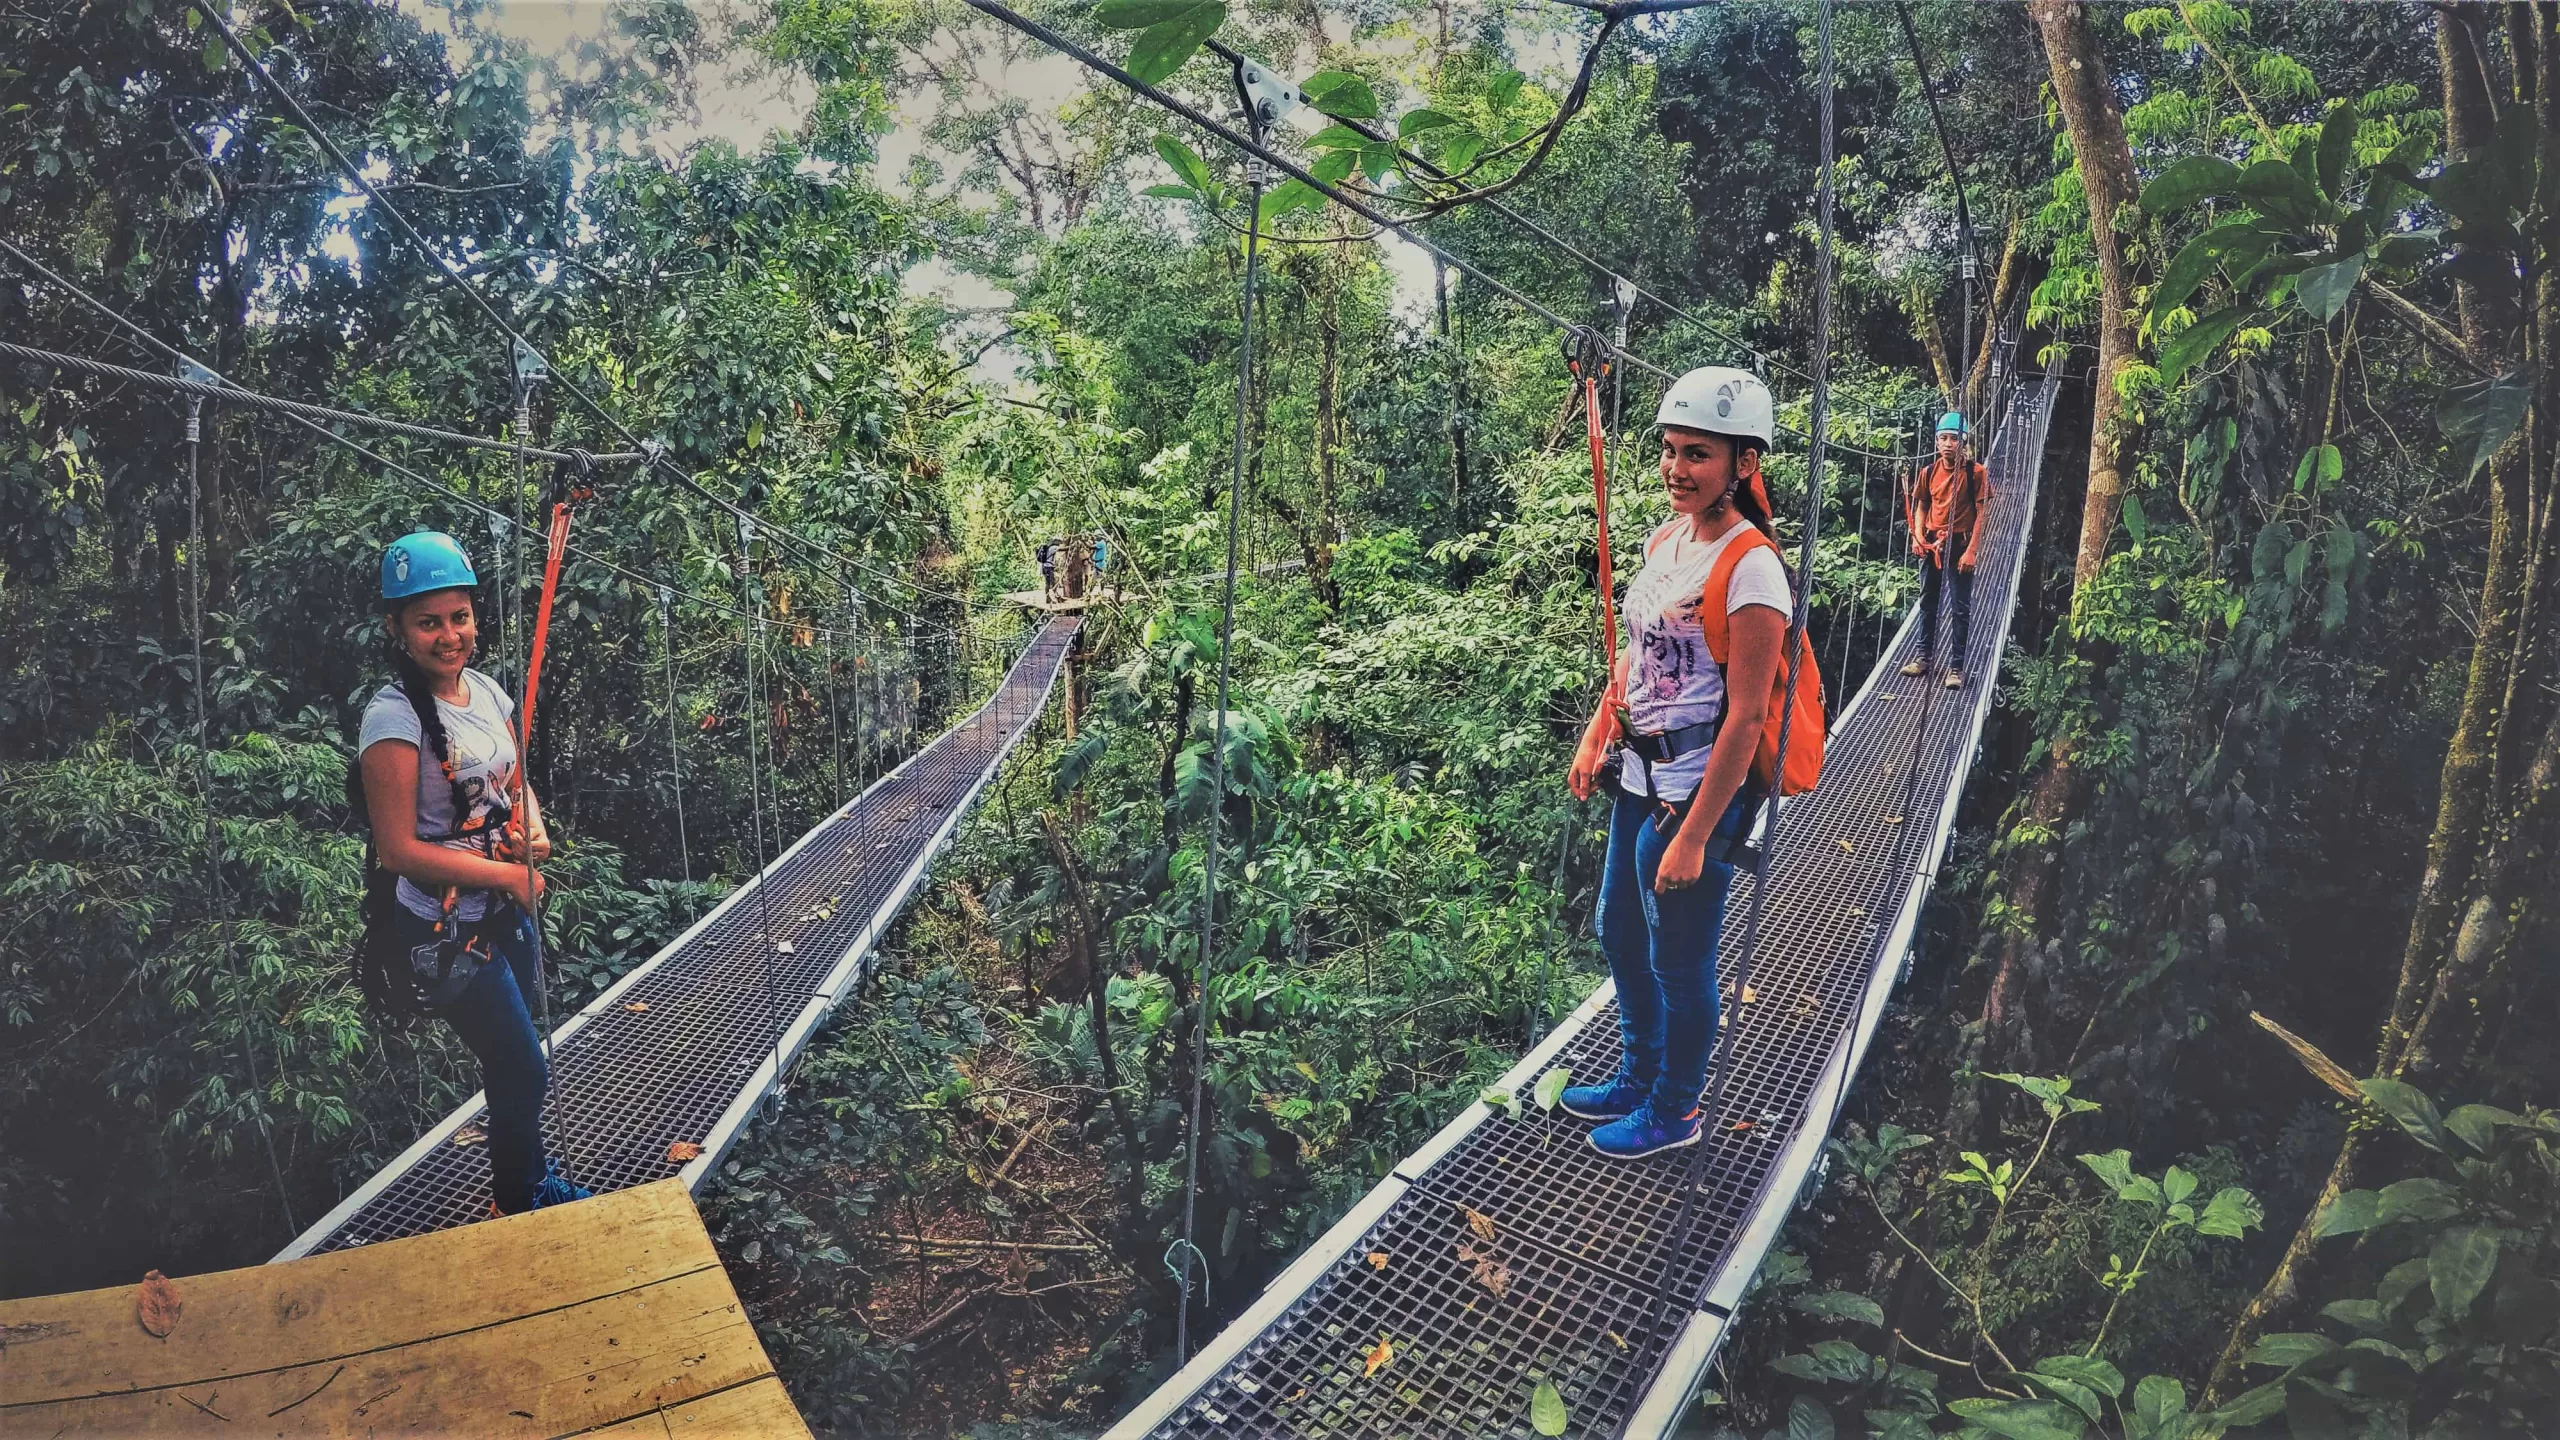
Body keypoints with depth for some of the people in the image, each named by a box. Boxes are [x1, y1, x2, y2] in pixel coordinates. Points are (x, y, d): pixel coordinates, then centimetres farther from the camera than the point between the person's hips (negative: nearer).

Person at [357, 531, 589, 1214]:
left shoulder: (486, 690, 2)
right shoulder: (394, 718, -20)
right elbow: (399, 850, -20)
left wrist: (534, 828, -4)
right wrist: (506, 873, -15)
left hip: (508, 914, 7)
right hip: (448, 932, -7)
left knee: (514, 1066, 21)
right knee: (526, 1073, 2)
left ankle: (533, 1177, 41)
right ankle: (522, 1211, 23)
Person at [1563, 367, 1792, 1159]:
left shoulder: (1751, 568, -21)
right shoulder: (1665, 539, 4)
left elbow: (1746, 717, -21)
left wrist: (1694, 835, -21)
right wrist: (1595, 740, 13)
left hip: (1698, 790, -8)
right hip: (1640, 777, 9)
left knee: (1678, 960, 8)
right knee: (1620, 935, 22)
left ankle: (1675, 1110, 30)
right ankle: (1638, 1078, 43)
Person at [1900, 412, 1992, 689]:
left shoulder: (1975, 472, -8)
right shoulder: (1929, 472, 4)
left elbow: (1981, 514, -8)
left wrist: (1971, 550, -14)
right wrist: (1918, 537, -4)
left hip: (1960, 547, -4)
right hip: (1931, 545, 4)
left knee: (1960, 608, -1)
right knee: (1928, 602, 13)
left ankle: (1957, 666, 3)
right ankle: (1923, 656, 24)